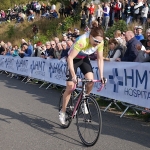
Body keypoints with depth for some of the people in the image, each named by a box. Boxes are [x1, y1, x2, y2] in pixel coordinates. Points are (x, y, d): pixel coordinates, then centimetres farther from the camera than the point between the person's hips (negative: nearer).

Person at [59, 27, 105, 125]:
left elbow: (100, 59, -11)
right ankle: (63, 112, 6)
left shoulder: (100, 42, -22)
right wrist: (73, 75, -42)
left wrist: (101, 76, -15)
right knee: (70, 86, -8)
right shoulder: (82, 41, -39)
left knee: (91, 80, -18)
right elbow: (70, 58, -37)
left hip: (84, 58, 5)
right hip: (74, 59, -5)